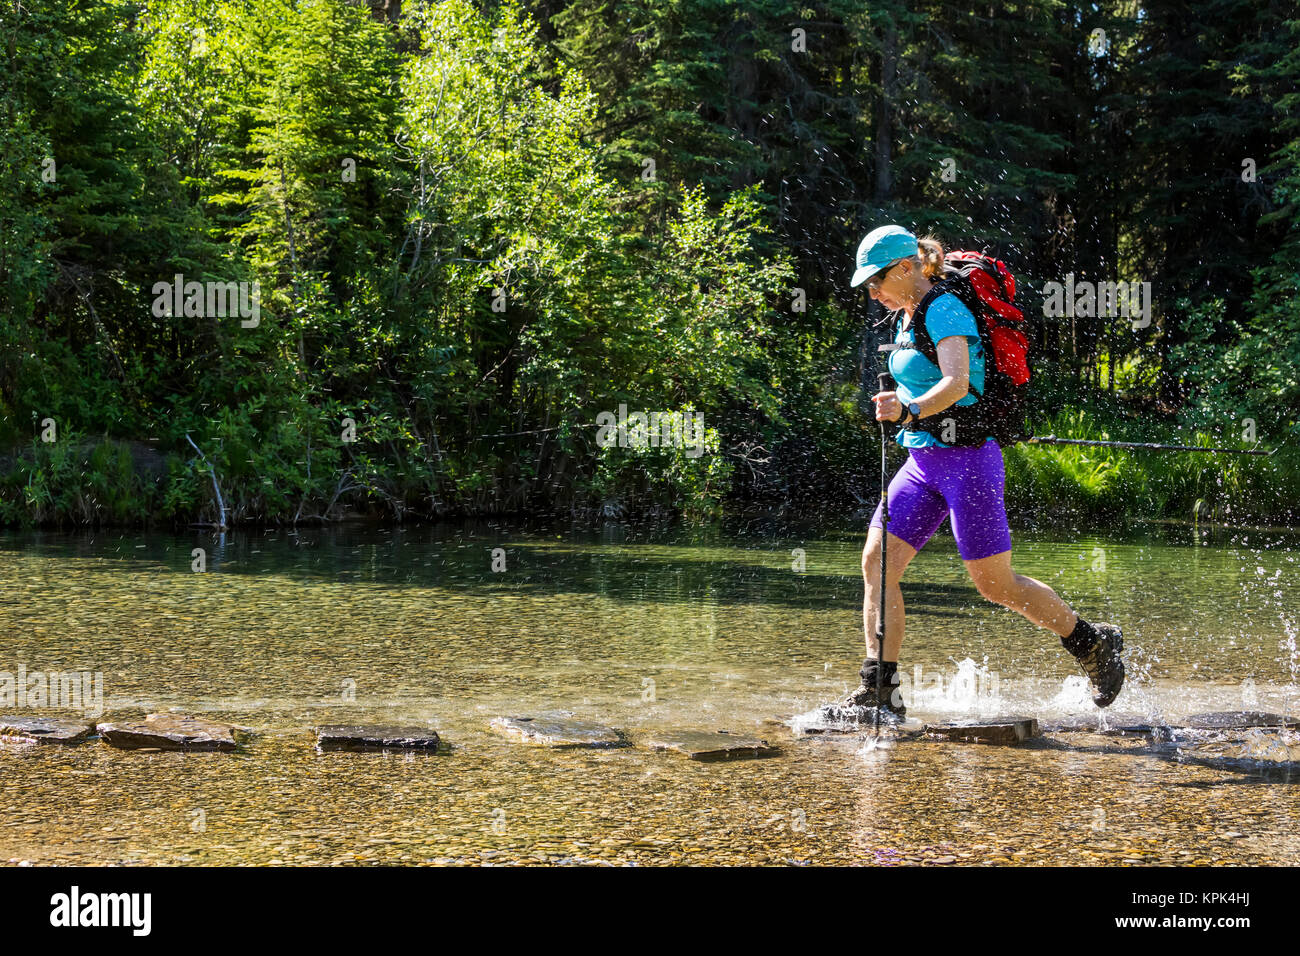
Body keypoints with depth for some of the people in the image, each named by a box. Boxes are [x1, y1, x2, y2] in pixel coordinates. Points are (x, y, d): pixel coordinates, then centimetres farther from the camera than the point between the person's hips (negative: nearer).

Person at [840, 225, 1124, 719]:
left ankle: (1094, 644, 18)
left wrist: (909, 410, -45)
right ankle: (879, 691, -6)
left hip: (966, 458, -9)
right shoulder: (908, 317, 12)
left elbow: (957, 383, -31)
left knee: (996, 584, -2)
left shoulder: (945, 310, -15)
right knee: (876, 561, -5)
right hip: (923, 460, 9)